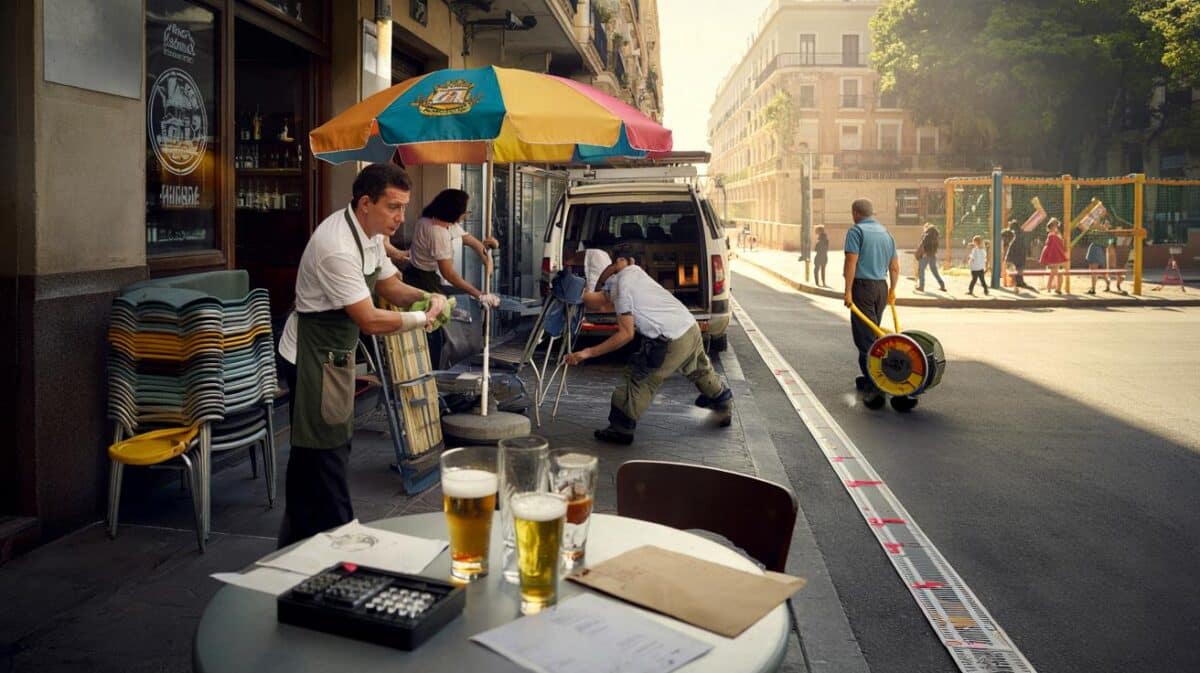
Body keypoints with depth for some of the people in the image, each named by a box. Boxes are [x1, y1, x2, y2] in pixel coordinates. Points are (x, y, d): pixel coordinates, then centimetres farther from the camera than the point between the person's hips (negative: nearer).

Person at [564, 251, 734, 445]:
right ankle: (725, 408, 51)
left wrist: (588, 352, -17)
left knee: (638, 381, 3)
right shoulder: (633, 270, 11)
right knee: (701, 371, 31)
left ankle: (621, 430, 10)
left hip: (671, 342, -9)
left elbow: (626, 334, -17)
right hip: (691, 327, 9)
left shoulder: (621, 288, -14)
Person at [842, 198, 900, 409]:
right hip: (882, 287, 7)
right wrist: (892, 291, 26)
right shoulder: (886, 234, 15)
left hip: (862, 286, -7)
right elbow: (895, 268, 15)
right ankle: (869, 378, 27)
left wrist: (848, 291, -16)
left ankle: (875, 387, -16)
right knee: (873, 334, 19)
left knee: (864, 338, -8)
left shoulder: (856, 231, -7)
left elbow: (851, 262, -16)